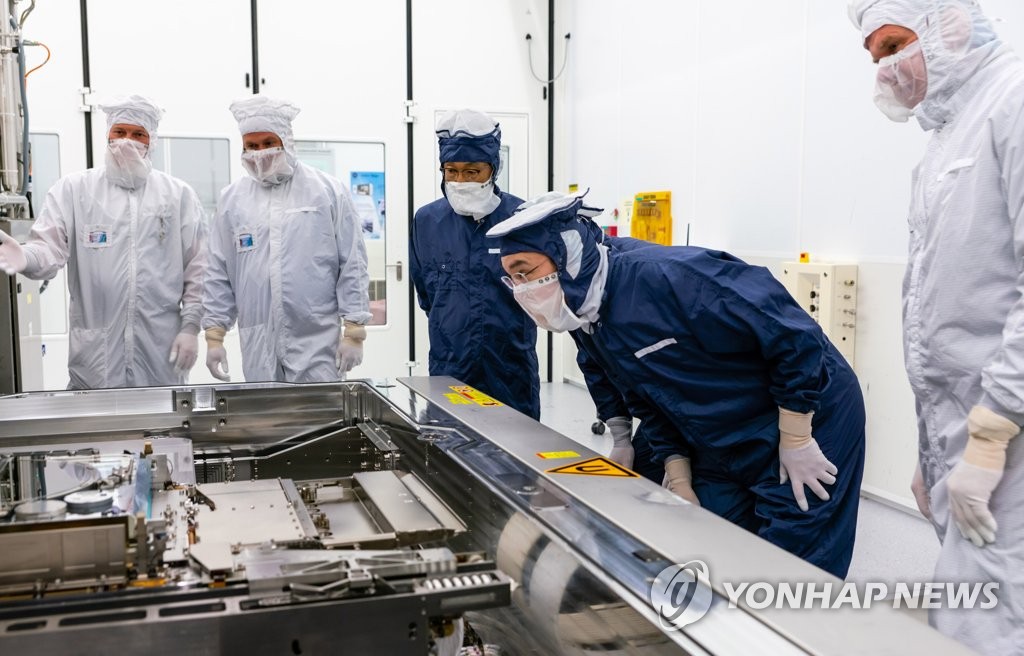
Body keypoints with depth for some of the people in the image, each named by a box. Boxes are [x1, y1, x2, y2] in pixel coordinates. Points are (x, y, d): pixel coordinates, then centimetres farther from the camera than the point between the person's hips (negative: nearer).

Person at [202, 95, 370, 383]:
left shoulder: (329, 191, 1)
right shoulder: (231, 199, 9)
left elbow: (352, 266, -1)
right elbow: (219, 274, 11)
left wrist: (354, 332, -5)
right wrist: (214, 335, 6)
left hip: (318, 341, -2)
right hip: (258, 346, 3)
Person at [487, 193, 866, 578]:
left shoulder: (668, 276, -30)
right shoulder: (584, 322, -2)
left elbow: (792, 333, -28)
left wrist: (796, 443, -21)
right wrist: (679, 481, 2)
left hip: (807, 423, -8)